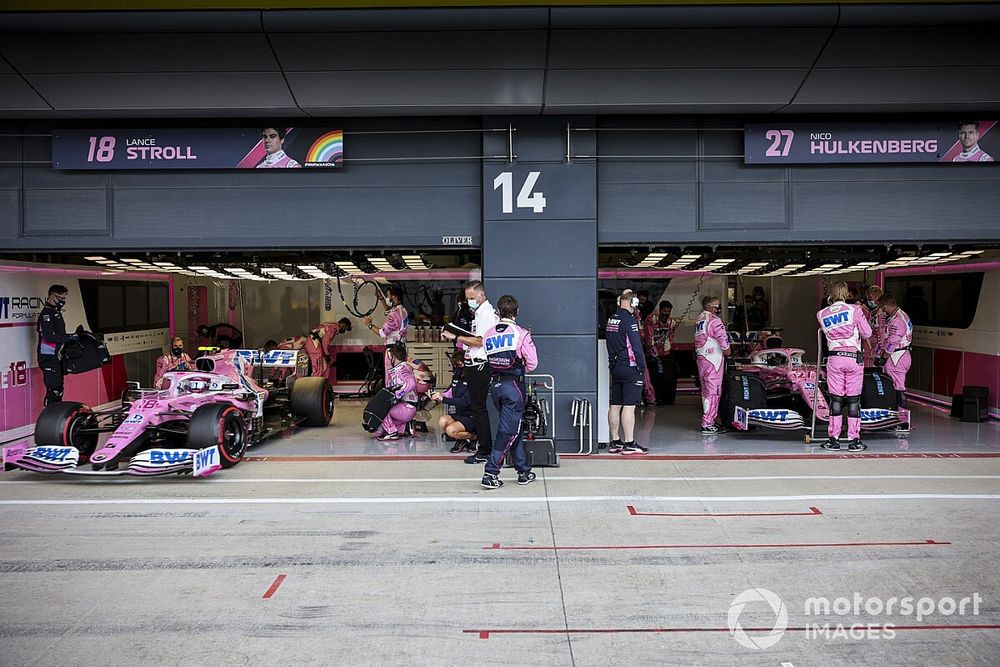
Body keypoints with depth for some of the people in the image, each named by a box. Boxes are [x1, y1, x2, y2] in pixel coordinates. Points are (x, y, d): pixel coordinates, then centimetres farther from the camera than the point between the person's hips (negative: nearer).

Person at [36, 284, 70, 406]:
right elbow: (48, 336, -24)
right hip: (48, 358, -10)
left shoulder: (56, 312, 17)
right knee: (54, 389, -12)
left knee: (58, 389, 14)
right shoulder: (47, 313, -13)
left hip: (57, 357, 10)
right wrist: (69, 337, -25)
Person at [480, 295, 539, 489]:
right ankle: (491, 473, -6)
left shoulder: (488, 334, 4)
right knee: (508, 431, -1)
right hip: (513, 385, -6)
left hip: (495, 384, 6)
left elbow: (489, 359, 5)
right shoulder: (521, 334, -11)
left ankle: (524, 471, 23)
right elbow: (532, 363, -8)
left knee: (513, 428, 16)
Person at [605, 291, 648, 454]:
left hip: (615, 366, 8)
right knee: (629, 405, -7)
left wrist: (613, 364, 17)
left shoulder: (611, 319, 11)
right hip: (630, 367, -8)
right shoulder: (629, 320, -13)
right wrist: (642, 368, -10)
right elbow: (636, 346, -15)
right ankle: (629, 443, -7)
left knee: (615, 404, 9)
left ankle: (615, 442, 16)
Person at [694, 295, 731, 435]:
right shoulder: (714, 320, -13)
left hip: (701, 358, 9)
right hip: (713, 359, -9)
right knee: (713, 391, -7)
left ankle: (708, 419, 24)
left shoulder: (699, 320, 15)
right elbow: (722, 337, -21)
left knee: (705, 391, 16)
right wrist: (727, 350, -4)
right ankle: (708, 424, -8)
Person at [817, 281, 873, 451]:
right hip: (854, 358, -2)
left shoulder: (822, 314, 4)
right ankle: (854, 440, 7)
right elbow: (867, 333, -1)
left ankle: (833, 439, 8)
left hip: (834, 359, 2)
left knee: (836, 398, 7)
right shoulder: (854, 309, -4)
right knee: (853, 398, 4)